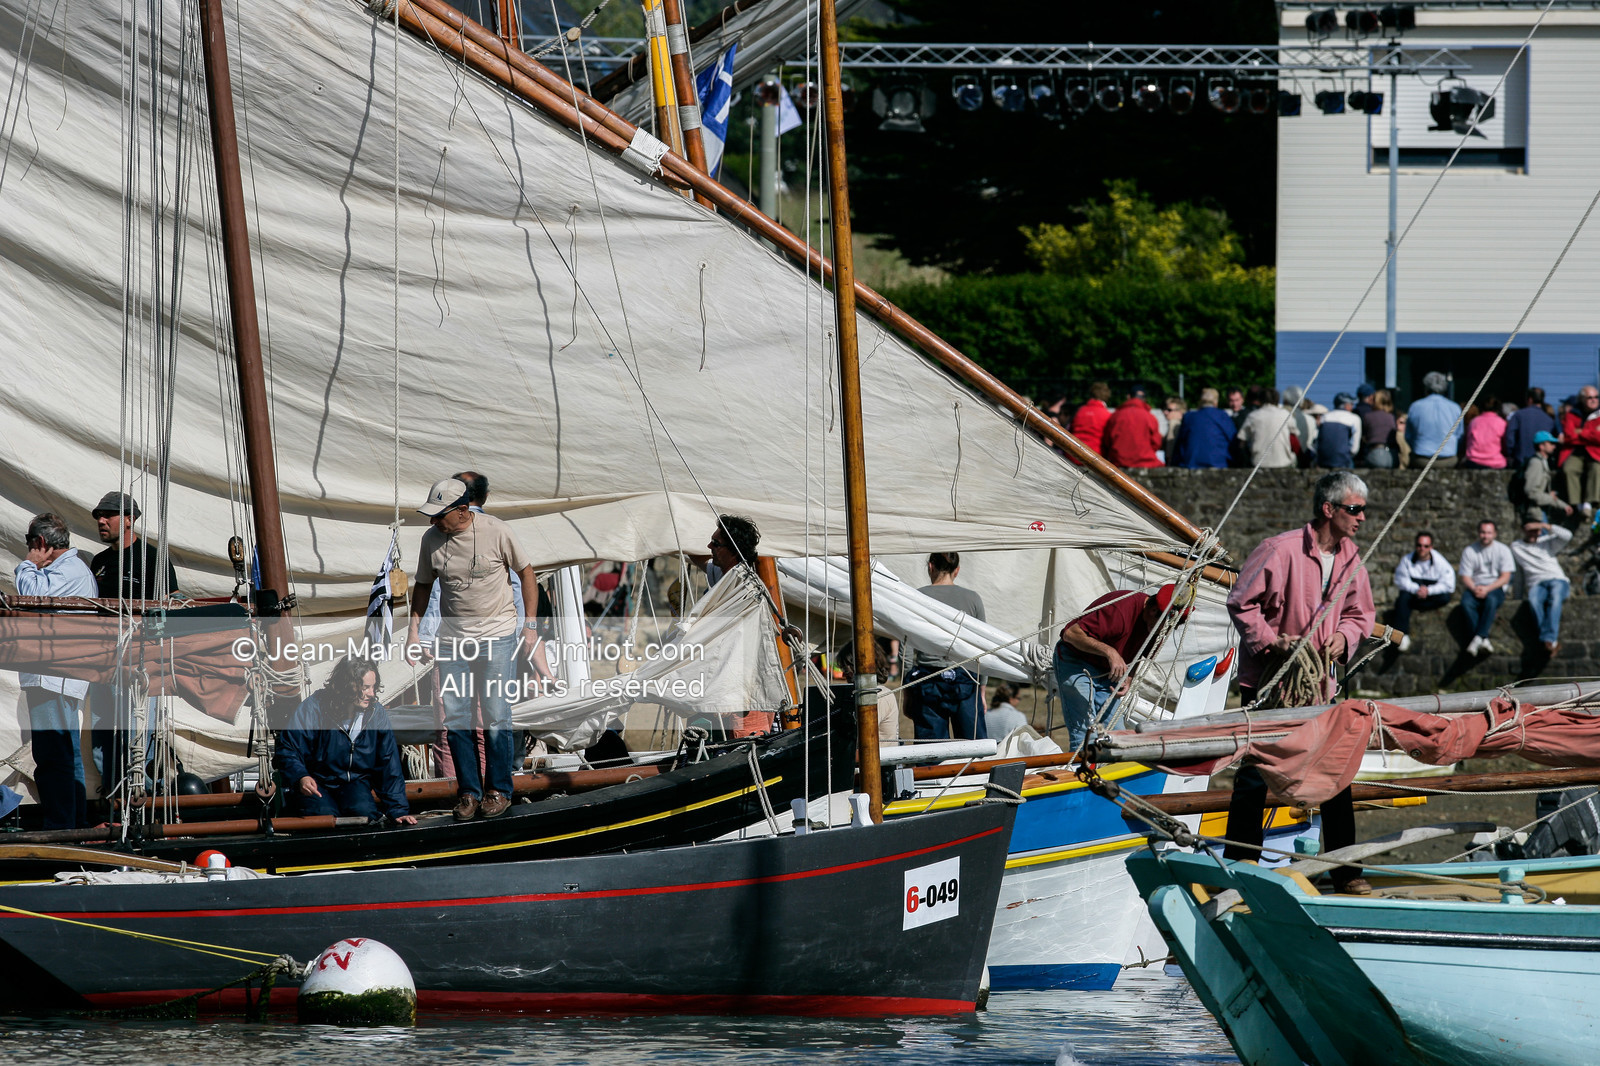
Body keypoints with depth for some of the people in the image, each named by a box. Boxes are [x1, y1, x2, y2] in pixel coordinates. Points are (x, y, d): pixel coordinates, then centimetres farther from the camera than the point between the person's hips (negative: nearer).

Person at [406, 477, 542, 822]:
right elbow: (423, 585, 15)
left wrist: (531, 625, -2)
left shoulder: (496, 532, -10)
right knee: (455, 718, 1)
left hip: (497, 636, -4)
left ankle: (498, 791, 8)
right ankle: (468, 791, 12)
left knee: (496, 718, -5)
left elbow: (526, 573, 2)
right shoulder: (431, 539, 0)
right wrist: (413, 631, 10)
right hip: (452, 638, 4)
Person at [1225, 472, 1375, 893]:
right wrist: (1271, 640, -19)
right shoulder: (1281, 550, -16)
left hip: (1318, 683, 6)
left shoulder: (1350, 559, 4)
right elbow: (1241, 603, -12)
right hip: (1267, 681, -6)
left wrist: (1344, 637, -4)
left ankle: (1345, 871, 10)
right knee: (1254, 778, 1)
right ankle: (1239, 869, 10)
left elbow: (1362, 613, 16)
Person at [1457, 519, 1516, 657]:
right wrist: (1474, 589, -18)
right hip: (1474, 587, 1)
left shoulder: (1502, 550, 5)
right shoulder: (1469, 551, 8)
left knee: (1491, 599, -38)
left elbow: (1505, 577, -2)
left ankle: (1478, 638, -43)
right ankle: (1484, 640, -39)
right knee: (1466, 603, -33)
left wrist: (1487, 589, -17)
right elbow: (1465, 577, 4)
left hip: (1495, 588, -1)